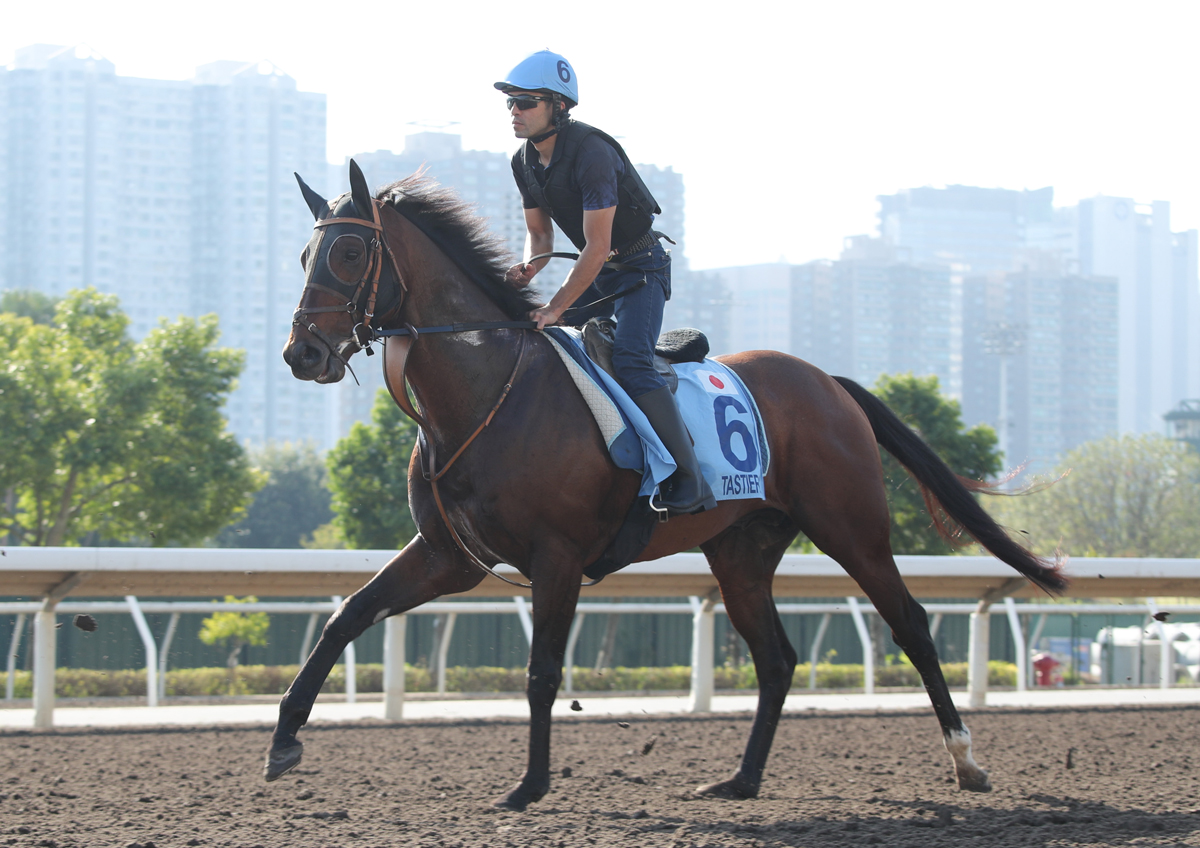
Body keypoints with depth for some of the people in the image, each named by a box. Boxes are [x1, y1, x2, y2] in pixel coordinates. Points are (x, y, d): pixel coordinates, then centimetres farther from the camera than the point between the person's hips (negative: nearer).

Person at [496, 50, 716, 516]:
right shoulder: (525, 162, -1)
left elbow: (596, 247, -28)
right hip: (597, 271, 9)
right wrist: (527, 268, -14)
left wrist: (556, 308, -29)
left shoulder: (591, 153, -27)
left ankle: (689, 482, -29)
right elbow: (540, 233, 9)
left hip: (641, 264, -9)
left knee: (629, 360, -28)